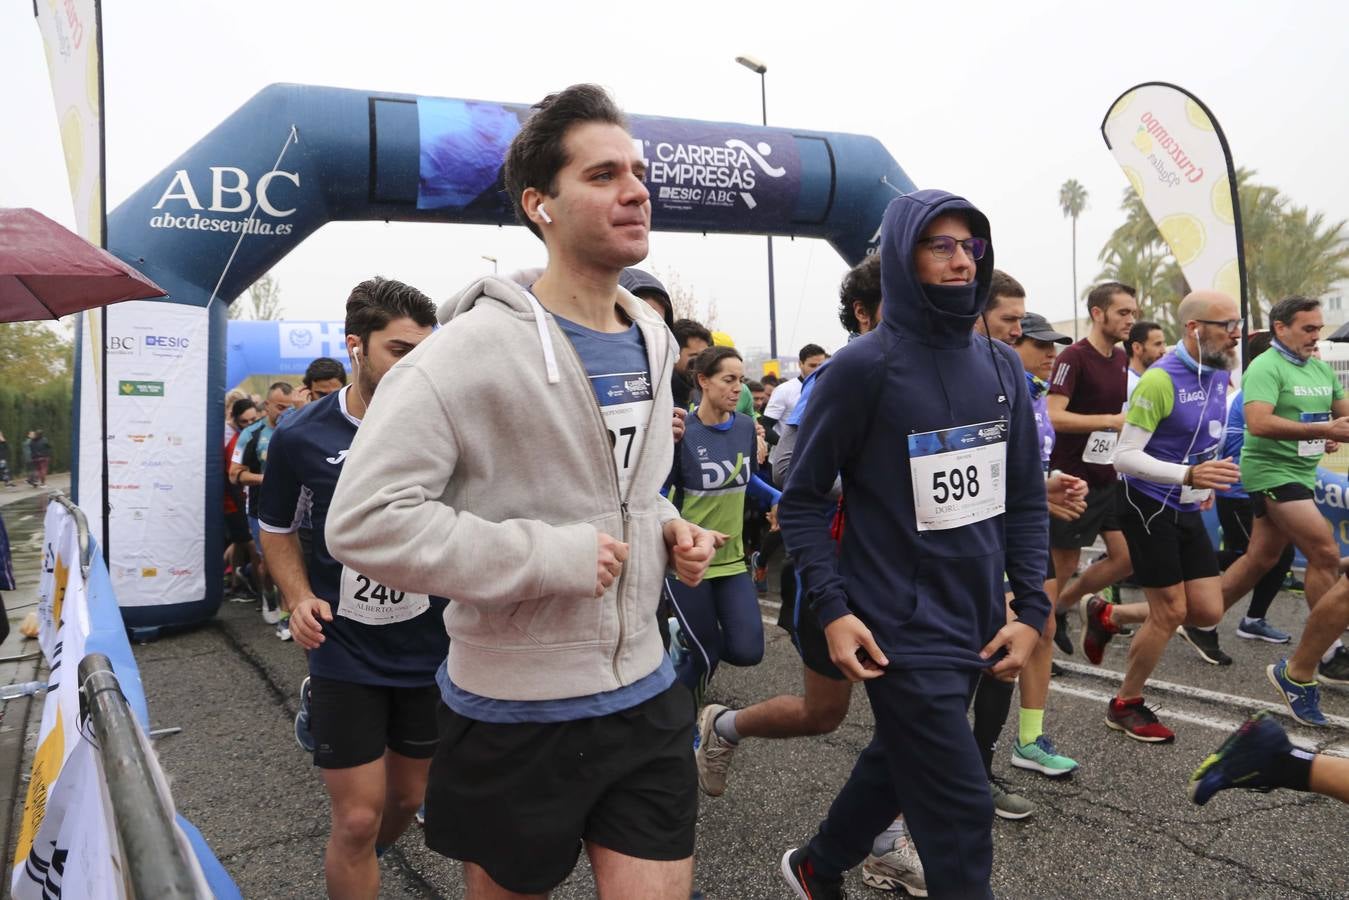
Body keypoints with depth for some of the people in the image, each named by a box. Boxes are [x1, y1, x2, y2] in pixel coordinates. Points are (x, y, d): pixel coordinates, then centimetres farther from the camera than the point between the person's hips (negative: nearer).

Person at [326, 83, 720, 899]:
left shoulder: (652, 343, 6)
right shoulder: (476, 348, -18)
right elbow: (364, 520, -24)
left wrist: (670, 528, 0)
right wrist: (549, 556, -25)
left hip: (646, 699, 5)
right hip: (516, 716, -5)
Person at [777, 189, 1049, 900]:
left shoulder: (1002, 367, 6)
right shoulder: (863, 368, -13)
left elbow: (1026, 497, 9)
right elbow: (803, 499, -9)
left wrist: (1031, 608, 1)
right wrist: (832, 609, -18)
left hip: (976, 626, 7)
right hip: (900, 632, -7)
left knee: (899, 762, 23)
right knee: (961, 813, -2)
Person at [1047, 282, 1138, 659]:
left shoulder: (1120, 359, 11)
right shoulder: (1074, 357, -14)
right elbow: (1054, 417, -24)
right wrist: (1112, 421, -23)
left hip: (1108, 477, 8)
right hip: (1074, 478, -8)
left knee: (1125, 557, 5)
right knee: (1063, 566, 2)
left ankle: (1059, 606, 22)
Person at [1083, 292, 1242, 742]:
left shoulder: (1220, 373, 4)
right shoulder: (1160, 380, -22)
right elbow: (1125, 456, -25)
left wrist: (1208, 479, 18)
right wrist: (1189, 475, -35)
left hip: (1188, 510, 8)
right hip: (1150, 506, -8)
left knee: (1208, 611, 5)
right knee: (1171, 612, -2)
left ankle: (1110, 617, 27)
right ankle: (1125, 705, 18)